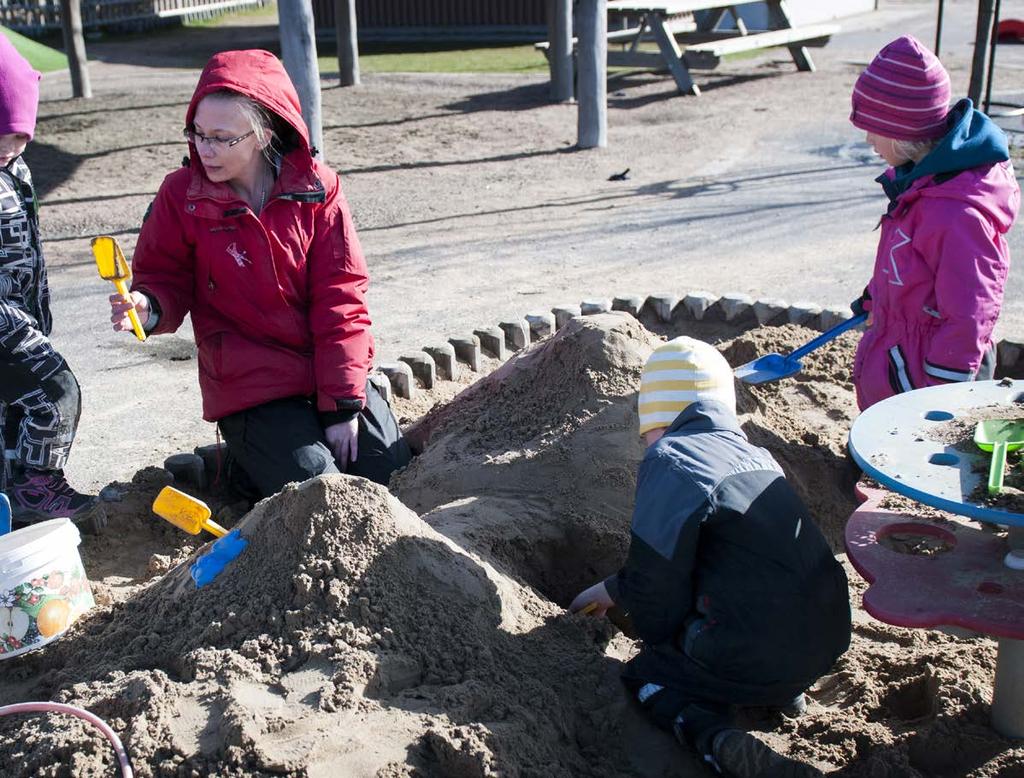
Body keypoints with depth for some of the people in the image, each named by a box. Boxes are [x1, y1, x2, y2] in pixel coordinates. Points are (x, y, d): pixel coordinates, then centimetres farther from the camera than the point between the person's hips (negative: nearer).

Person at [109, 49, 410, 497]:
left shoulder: (316, 189, -5)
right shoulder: (182, 195, -6)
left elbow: (340, 297, -6)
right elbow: (167, 278, 4)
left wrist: (343, 404, -9)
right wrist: (149, 307, -23)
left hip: (331, 375, 2)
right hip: (252, 389, -2)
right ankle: (246, 456, 14)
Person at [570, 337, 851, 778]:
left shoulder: (670, 458, -10)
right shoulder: (754, 456, 16)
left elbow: (658, 573, -10)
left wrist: (655, 637, 12)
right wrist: (610, 590, 35)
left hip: (756, 656, -8)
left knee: (644, 672, 13)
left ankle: (712, 736, -13)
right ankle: (780, 691, 13)